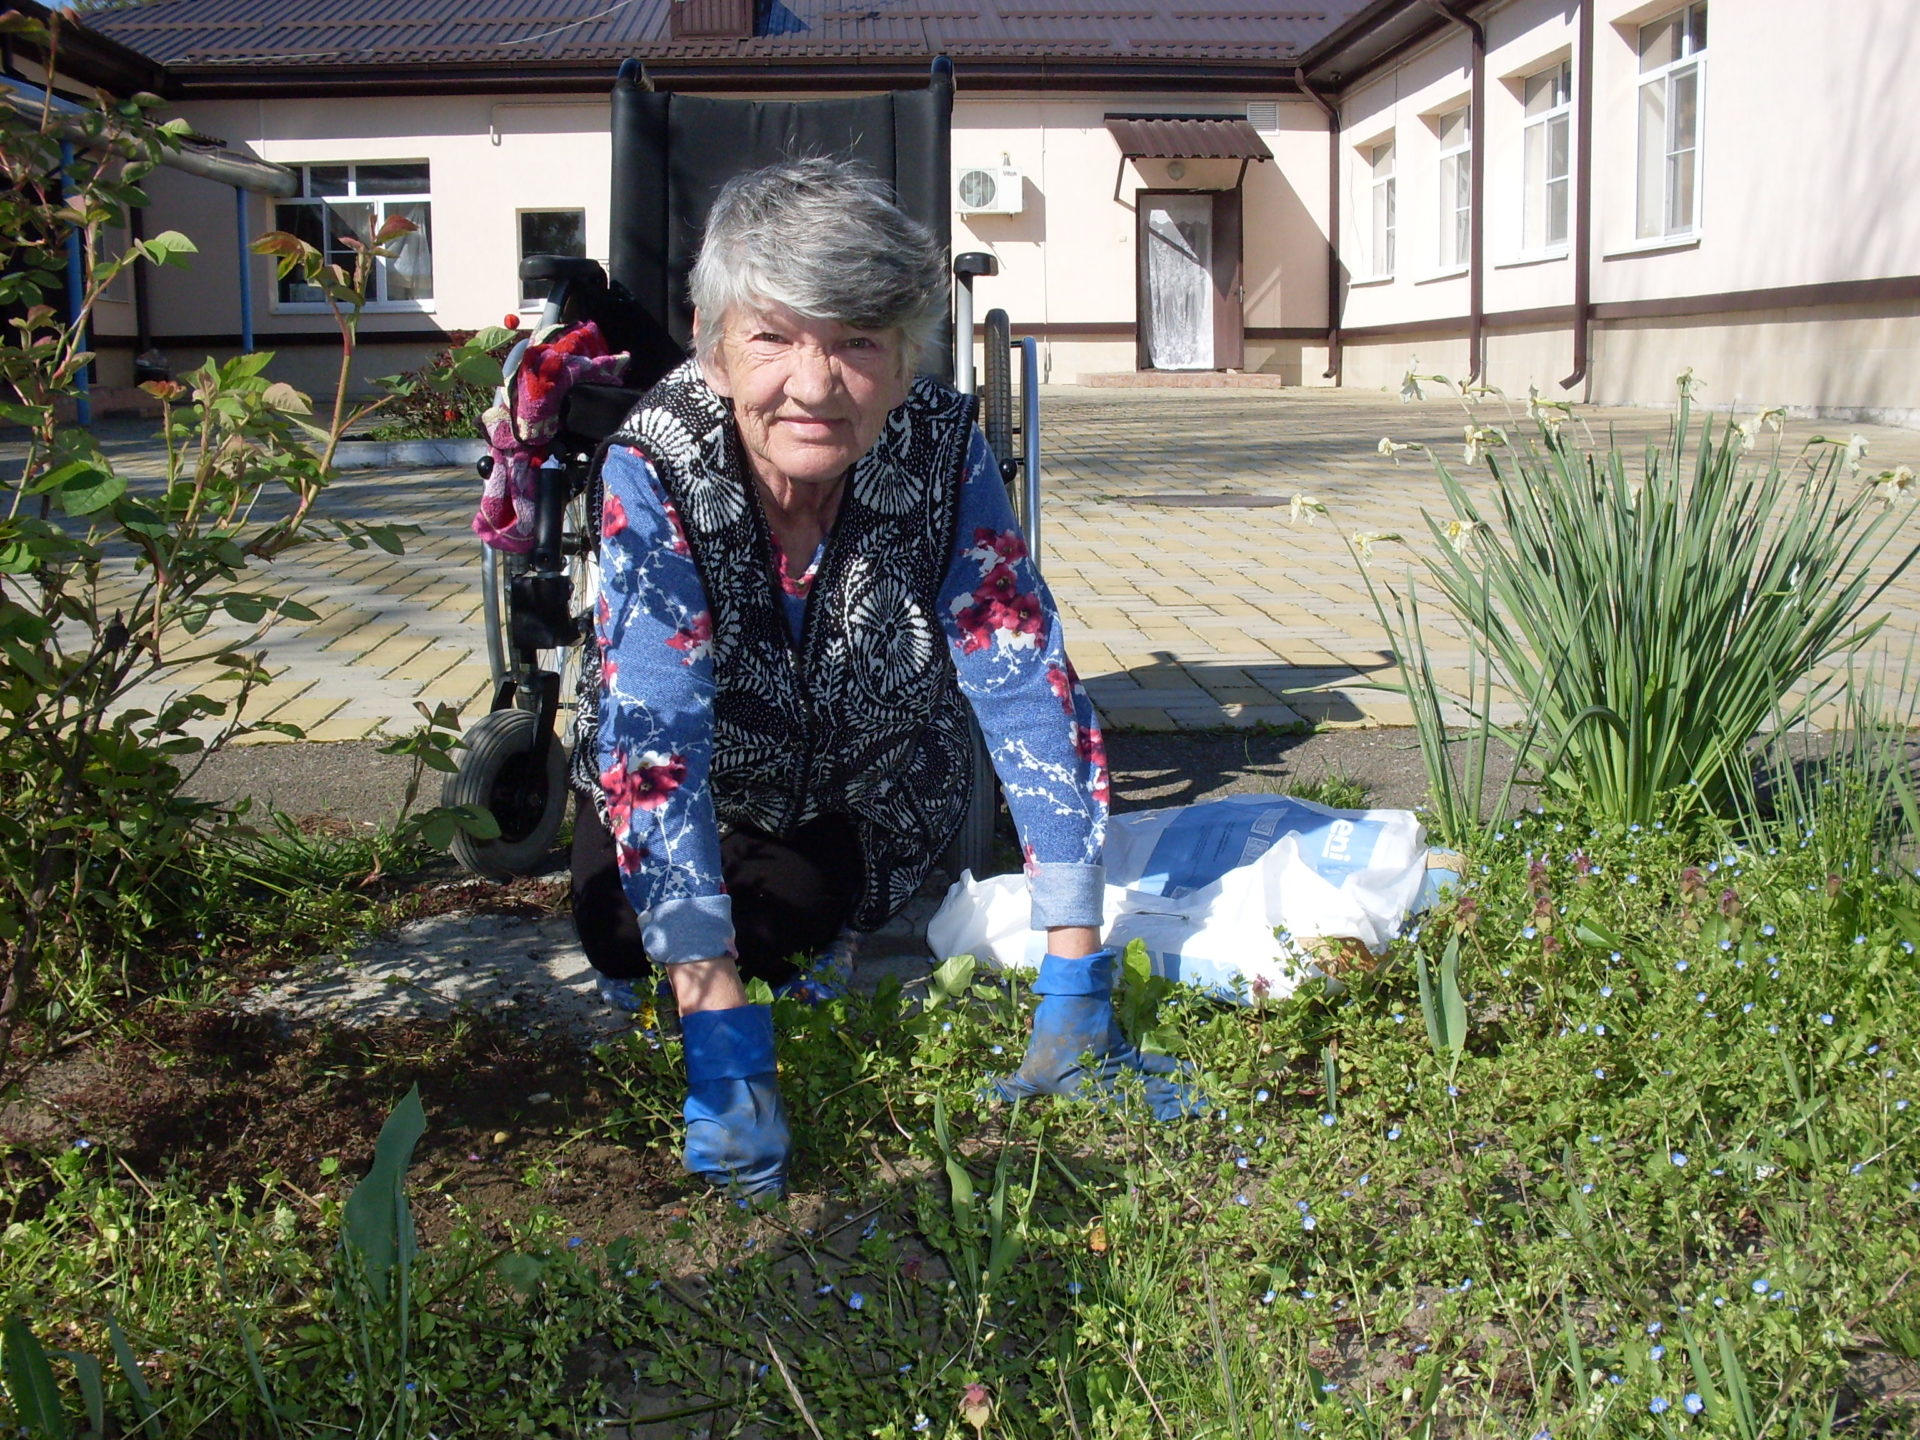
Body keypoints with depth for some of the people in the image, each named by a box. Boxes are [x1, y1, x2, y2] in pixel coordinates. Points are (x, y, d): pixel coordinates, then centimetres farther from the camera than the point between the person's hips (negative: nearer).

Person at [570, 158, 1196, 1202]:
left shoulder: (942, 451, -29)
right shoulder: (653, 469, -33)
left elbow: (1028, 688, -28)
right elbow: (656, 727, -39)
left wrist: (1076, 985, -33)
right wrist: (718, 1030, -46)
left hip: (876, 798, 1)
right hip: (710, 798, 0)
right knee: (622, 931, -21)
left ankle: (822, 935, 17)